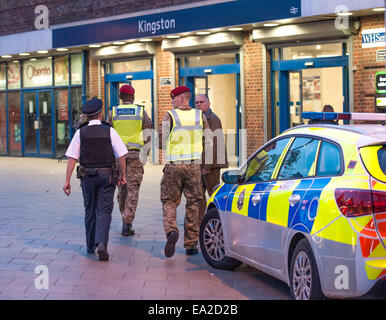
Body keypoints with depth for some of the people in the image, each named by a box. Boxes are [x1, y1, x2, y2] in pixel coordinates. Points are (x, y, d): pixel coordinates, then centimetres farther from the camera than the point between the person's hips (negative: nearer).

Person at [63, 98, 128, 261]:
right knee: (104, 211, -1)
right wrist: (123, 175, 6)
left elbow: (72, 158, -6)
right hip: (107, 176, -2)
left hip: (87, 176, 2)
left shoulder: (80, 132, -2)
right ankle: (101, 244, -20)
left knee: (90, 211, 17)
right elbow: (121, 155, -6)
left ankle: (90, 246, 25)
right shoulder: (109, 131, -4)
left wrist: (67, 181, -5)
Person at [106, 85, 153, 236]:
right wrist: (145, 153, 9)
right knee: (132, 189, -2)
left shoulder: (113, 112, 3)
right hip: (135, 154, -2)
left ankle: (126, 219, 24)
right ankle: (127, 224, -9)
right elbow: (148, 134, -2)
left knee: (122, 188, 15)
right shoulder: (141, 112, 0)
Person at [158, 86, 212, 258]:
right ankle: (191, 245, 10)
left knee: (169, 201, 8)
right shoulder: (200, 116, 6)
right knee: (193, 204, 9)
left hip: (174, 166, -2)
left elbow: (161, 143, -6)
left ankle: (171, 231, -19)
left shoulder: (170, 116, -4)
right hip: (194, 166, 2)